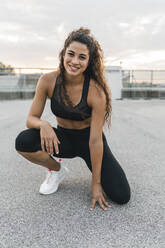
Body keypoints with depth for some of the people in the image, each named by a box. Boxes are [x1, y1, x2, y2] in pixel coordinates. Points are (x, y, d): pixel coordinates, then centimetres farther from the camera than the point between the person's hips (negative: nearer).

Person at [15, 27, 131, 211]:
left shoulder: (96, 92, -25)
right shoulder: (48, 80, -17)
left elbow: (95, 140, -23)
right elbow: (31, 118, -11)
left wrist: (96, 184, -17)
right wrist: (43, 124, -37)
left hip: (87, 139, -2)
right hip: (63, 138, 2)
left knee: (121, 196, -13)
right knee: (23, 141, -28)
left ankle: (92, 164, 17)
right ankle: (56, 169, 3)